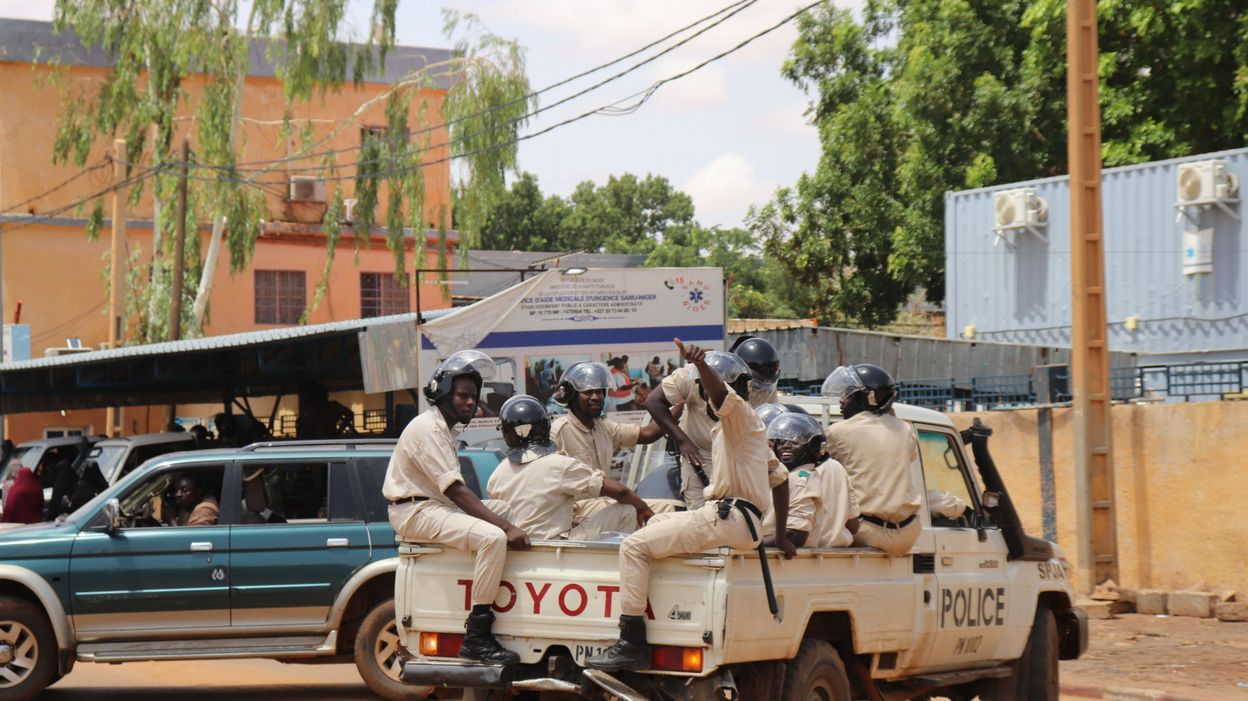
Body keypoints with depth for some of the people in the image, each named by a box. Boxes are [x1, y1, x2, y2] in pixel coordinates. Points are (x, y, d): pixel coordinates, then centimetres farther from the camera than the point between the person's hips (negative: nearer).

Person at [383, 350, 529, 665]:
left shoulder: (447, 428, 17)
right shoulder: (428, 429, -16)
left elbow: (455, 491, 15)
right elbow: (456, 491, -24)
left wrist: (508, 520, 4)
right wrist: (506, 527, -29)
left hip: (439, 506, 11)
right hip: (416, 511, -11)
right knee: (494, 538, -29)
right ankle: (477, 637, -30)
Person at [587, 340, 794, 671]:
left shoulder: (740, 414, -5)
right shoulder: (743, 426, 26)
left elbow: (719, 392, -30)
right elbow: (780, 478, 27)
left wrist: (701, 363, -49)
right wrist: (781, 535, 26)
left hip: (726, 519, -11)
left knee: (634, 545, -16)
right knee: (656, 522, 32)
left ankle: (632, 642, -24)